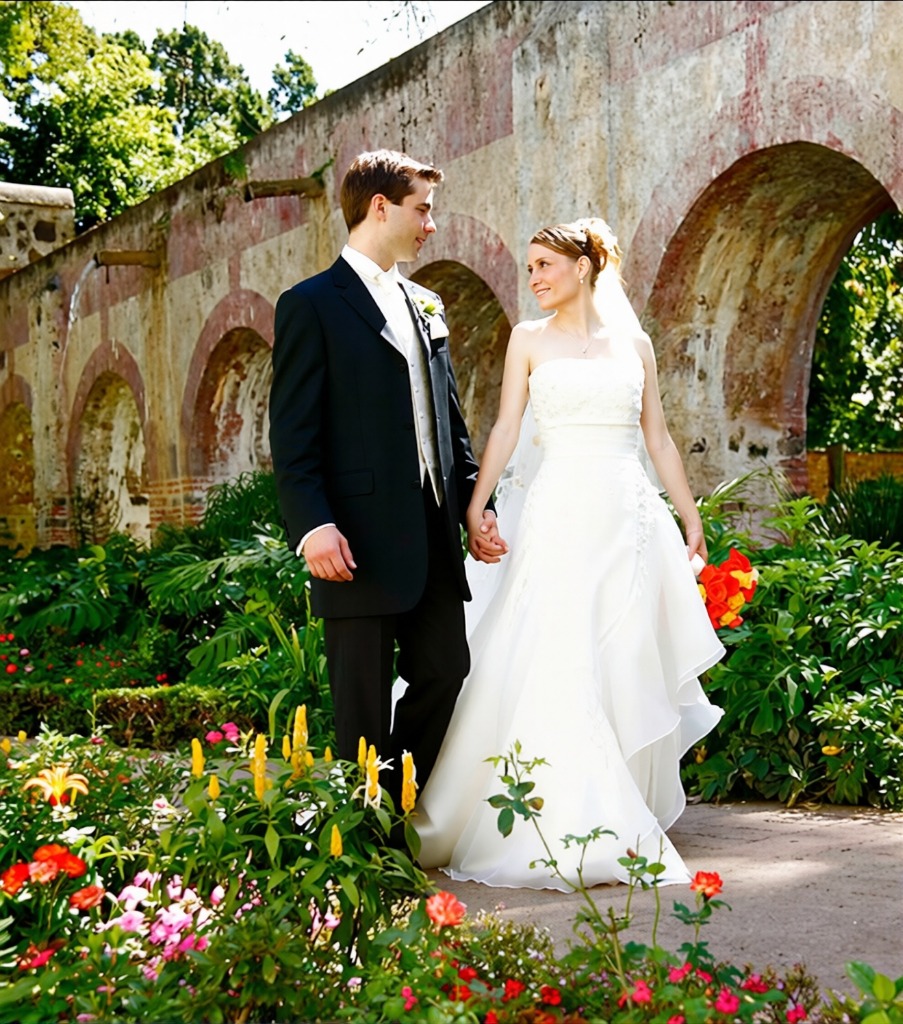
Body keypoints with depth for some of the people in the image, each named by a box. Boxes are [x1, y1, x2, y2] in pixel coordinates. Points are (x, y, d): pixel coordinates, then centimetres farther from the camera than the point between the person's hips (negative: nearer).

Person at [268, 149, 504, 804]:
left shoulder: (426, 307, 18)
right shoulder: (311, 305, -4)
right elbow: (292, 434, -11)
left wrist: (477, 505, 13)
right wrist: (313, 525, -21)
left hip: (434, 536, 7)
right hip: (361, 541, -7)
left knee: (446, 674, 11)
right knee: (363, 707, 0)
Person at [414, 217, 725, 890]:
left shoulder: (634, 343, 12)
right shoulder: (530, 340, 8)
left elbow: (658, 437, 14)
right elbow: (507, 428, 1)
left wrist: (691, 518, 13)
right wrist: (476, 505, -10)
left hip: (631, 517, 2)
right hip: (561, 513, -2)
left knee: (630, 664, 3)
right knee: (554, 667, -10)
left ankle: (627, 820, 16)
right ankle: (565, 827, -4)